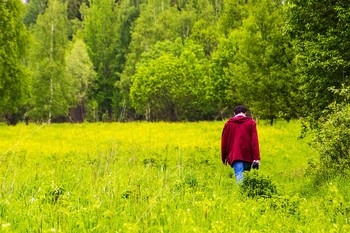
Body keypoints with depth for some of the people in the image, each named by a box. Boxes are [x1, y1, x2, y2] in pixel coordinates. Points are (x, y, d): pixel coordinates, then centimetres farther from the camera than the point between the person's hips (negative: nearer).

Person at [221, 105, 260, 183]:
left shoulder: (229, 124, 11)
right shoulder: (251, 122, 5)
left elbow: (224, 142, 13)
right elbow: (254, 141, -3)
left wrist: (224, 158, 22)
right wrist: (256, 159, -6)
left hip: (235, 156, 0)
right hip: (247, 155, 0)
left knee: (239, 176, -11)